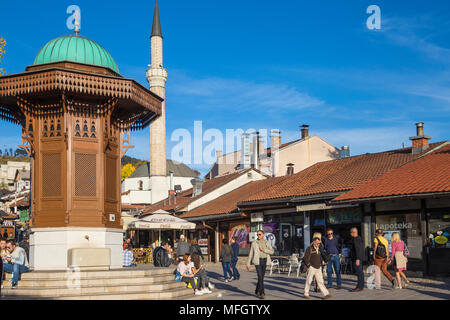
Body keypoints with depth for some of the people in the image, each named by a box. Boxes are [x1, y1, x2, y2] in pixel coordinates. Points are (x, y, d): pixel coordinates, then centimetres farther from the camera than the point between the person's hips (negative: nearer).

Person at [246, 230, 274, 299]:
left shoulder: (267, 243, 6)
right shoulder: (254, 243, 0)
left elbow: (272, 252, -4)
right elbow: (251, 254, 2)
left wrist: (263, 250, -17)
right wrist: (248, 264, 1)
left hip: (264, 261, 4)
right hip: (257, 261, -4)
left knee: (261, 277, 11)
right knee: (260, 277, -14)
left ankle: (257, 291, 30)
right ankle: (262, 293, -12)